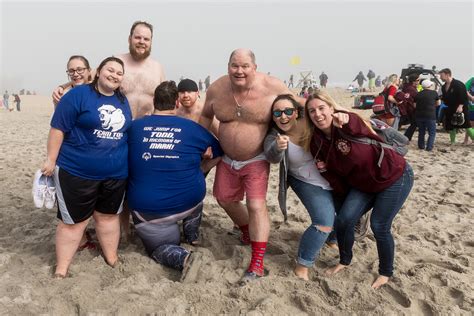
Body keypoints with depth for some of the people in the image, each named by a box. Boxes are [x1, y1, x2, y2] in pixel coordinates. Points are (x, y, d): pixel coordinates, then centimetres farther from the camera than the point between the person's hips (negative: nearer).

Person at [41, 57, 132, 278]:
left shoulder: (123, 101, 10)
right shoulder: (78, 94, -9)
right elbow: (58, 128, -10)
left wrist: (128, 163, 22)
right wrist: (51, 160, -12)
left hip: (116, 173, 5)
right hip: (77, 171, -5)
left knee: (108, 215, 17)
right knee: (73, 221, 3)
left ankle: (112, 259, 30)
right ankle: (61, 269, 17)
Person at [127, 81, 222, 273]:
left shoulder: (134, 127, -2)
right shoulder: (193, 128, -1)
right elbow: (220, 152, 11)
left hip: (148, 210, -1)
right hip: (190, 202, 1)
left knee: (159, 248, 24)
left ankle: (184, 258, -9)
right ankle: (193, 238, 37)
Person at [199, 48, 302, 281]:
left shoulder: (272, 87, -18)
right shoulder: (216, 89, -7)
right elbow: (206, 116, 10)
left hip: (256, 161, -5)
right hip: (227, 159, 5)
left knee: (256, 205, -11)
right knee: (225, 199, 17)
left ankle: (257, 263, -1)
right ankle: (248, 231, 46)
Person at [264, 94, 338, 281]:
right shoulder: (274, 136, -20)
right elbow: (272, 157, -39)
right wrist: (278, 148, -62)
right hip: (309, 183, -3)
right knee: (325, 223, -21)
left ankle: (332, 239, 52)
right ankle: (302, 266, -2)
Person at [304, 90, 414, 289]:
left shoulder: (349, 126, -21)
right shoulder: (316, 143, -7)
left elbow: (364, 130, -45)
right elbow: (339, 185, 1)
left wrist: (347, 120, -61)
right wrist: (324, 170, -18)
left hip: (394, 177, -5)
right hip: (363, 185, 5)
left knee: (379, 226, -6)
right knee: (343, 220, -7)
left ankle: (386, 272, 21)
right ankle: (345, 261, 22)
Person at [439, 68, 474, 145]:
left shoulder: (458, 84, -15)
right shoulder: (443, 87, 9)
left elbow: (464, 96, -18)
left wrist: (460, 106, -24)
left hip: (461, 108, -7)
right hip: (450, 110, 7)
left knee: (467, 126, -5)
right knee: (451, 127, 10)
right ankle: (452, 142, 21)